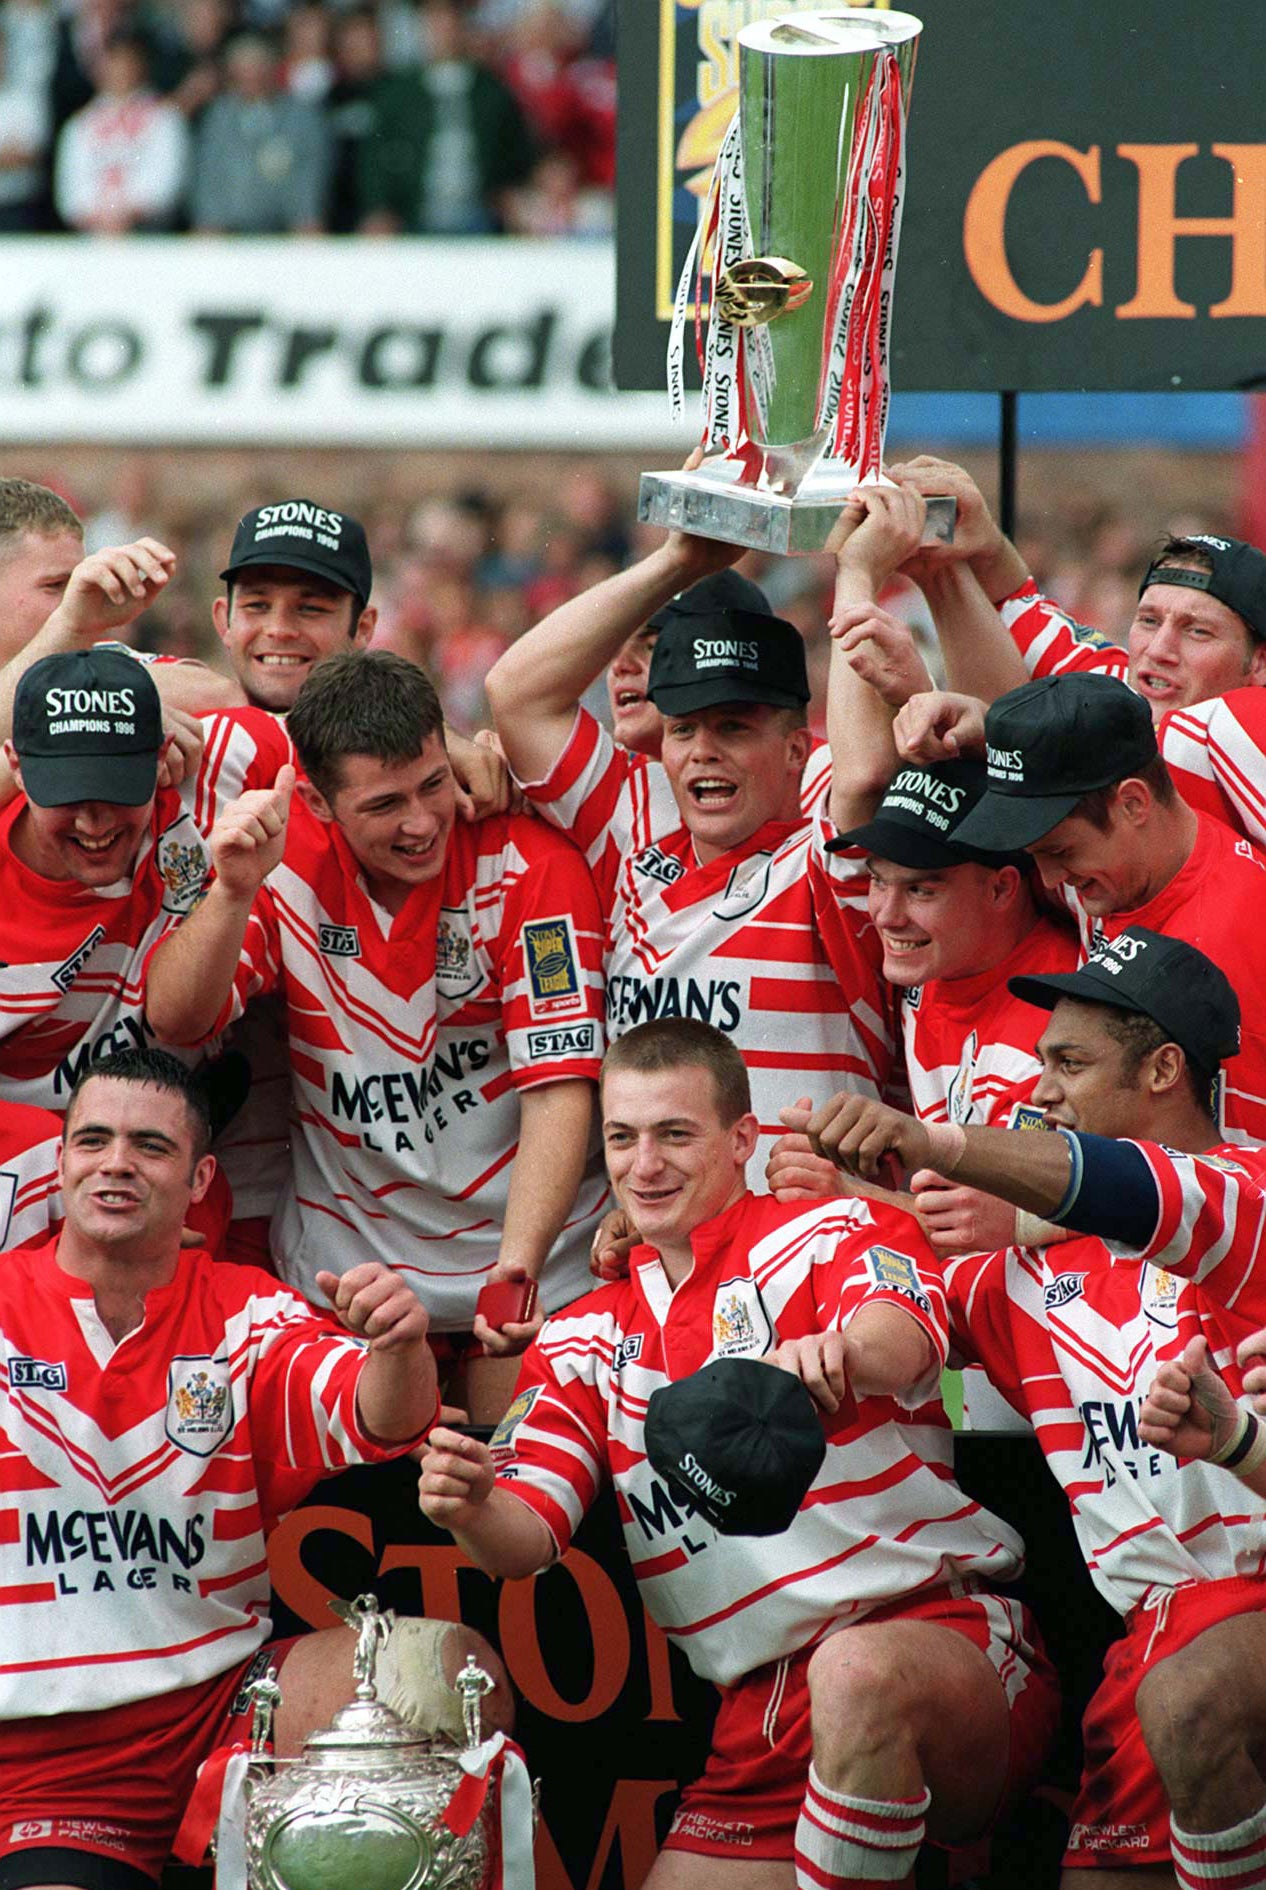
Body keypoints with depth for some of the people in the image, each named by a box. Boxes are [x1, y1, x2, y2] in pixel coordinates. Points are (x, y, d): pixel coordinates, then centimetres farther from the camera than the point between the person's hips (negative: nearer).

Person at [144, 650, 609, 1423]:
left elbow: (557, 1090, -20)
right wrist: (235, 890, -32)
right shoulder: (285, 853, -9)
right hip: (343, 1257, 2)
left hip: (525, 1247, -2)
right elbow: (174, 1022, -15)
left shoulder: (528, 862, -17)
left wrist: (518, 1264, -33)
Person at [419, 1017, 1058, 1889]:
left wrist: (824, 1357, -47)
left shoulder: (833, 1233, 2)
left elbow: (902, 1340, -22)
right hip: (760, 1731, 6)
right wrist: (471, 1508, -17)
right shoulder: (584, 1345, 18)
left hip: (947, 1626, -6)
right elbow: (527, 1535, 8)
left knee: (857, 1674, -40)